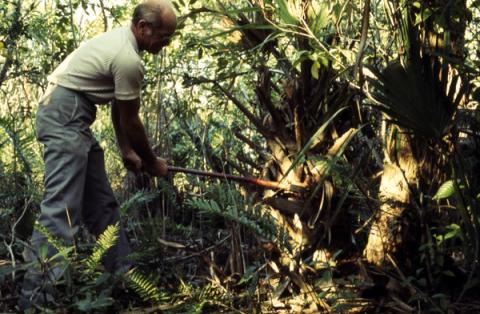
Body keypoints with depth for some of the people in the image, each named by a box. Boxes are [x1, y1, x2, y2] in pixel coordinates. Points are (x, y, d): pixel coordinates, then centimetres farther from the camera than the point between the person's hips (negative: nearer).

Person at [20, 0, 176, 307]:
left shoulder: (123, 40, 13)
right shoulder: (128, 60, -19)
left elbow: (119, 108, 19)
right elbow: (131, 121, -9)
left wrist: (127, 150, 20)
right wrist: (152, 162, 5)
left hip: (72, 119, 11)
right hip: (65, 116, -11)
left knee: (102, 202, 13)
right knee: (62, 207, -16)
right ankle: (38, 295, -17)